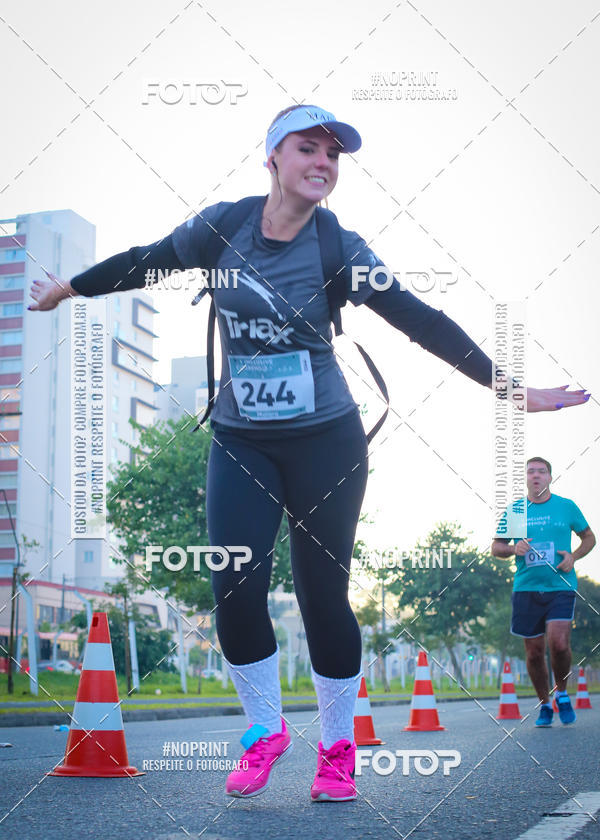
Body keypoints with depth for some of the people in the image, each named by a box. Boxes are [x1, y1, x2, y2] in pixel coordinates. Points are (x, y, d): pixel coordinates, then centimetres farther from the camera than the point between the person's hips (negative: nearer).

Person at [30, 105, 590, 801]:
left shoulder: (339, 250, -5)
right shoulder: (222, 226, -1)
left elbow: (422, 323, -5)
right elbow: (147, 262, 15)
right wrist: (65, 289, 26)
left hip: (325, 442, -1)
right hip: (240, 442, 2)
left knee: (322, 596, -1)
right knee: (235, 587, -10)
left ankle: (338, 750, 19)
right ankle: (265, 732, 14)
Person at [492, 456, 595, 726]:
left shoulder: (566, 506, 5)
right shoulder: (514, 509, 7)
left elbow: (589, 537, 16)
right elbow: (496, 547, 12)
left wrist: (574, 556, -3)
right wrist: (514, 548, -9)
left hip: (560, 585, -1)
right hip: (526, 588, 2)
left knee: (558, 643, -17)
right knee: (534, 651, 3)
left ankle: (562, 693, 11)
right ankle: (544, 704, 23)